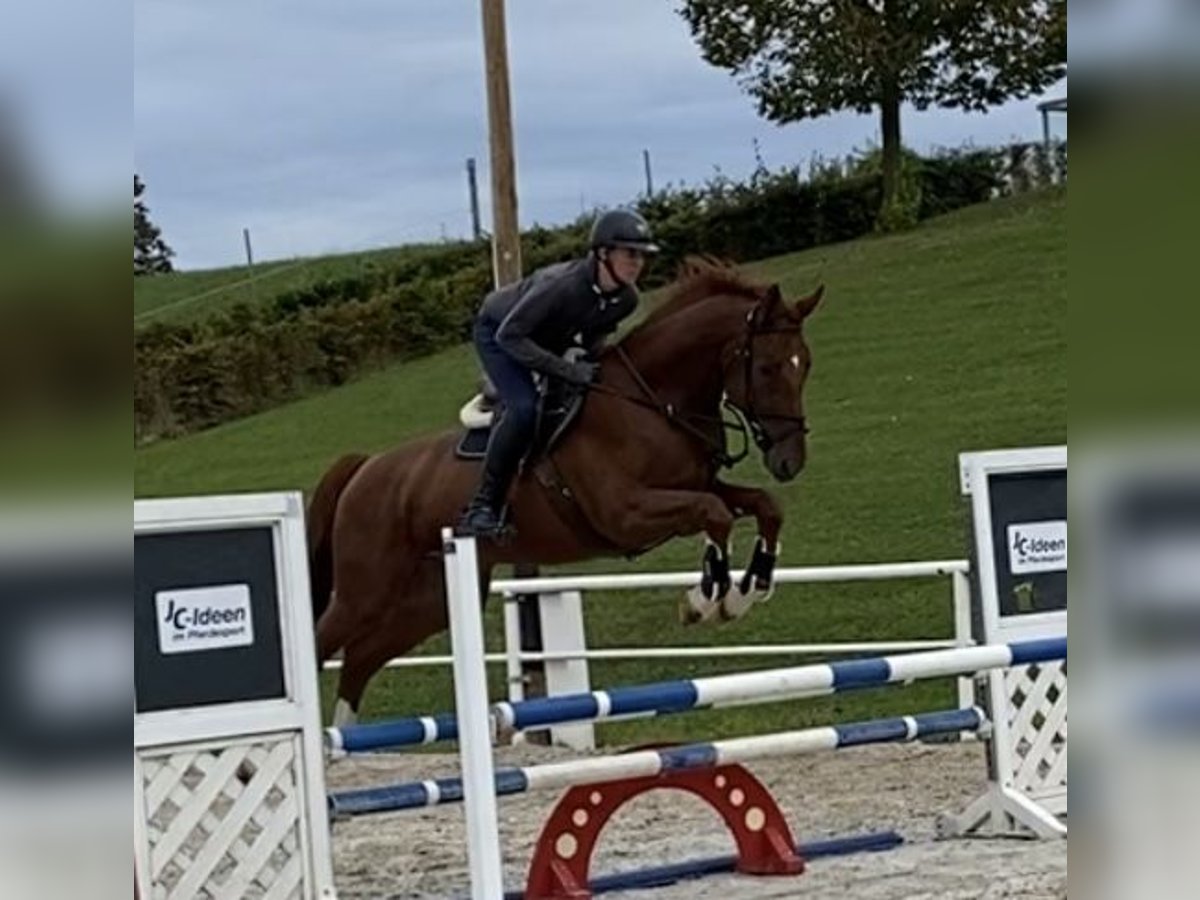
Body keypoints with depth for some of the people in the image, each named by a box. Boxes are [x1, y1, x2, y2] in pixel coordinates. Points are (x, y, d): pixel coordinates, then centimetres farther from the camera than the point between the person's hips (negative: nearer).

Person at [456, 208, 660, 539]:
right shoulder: (563, 285, -40)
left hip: (549, 340, 8)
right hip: (498, 332, -8)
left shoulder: (626, 299, -19)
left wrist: (595, 352, -19)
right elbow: (510, 336, -34)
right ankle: (483, 506, -20)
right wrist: (568, 369, -38)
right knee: (523, 407, -26)